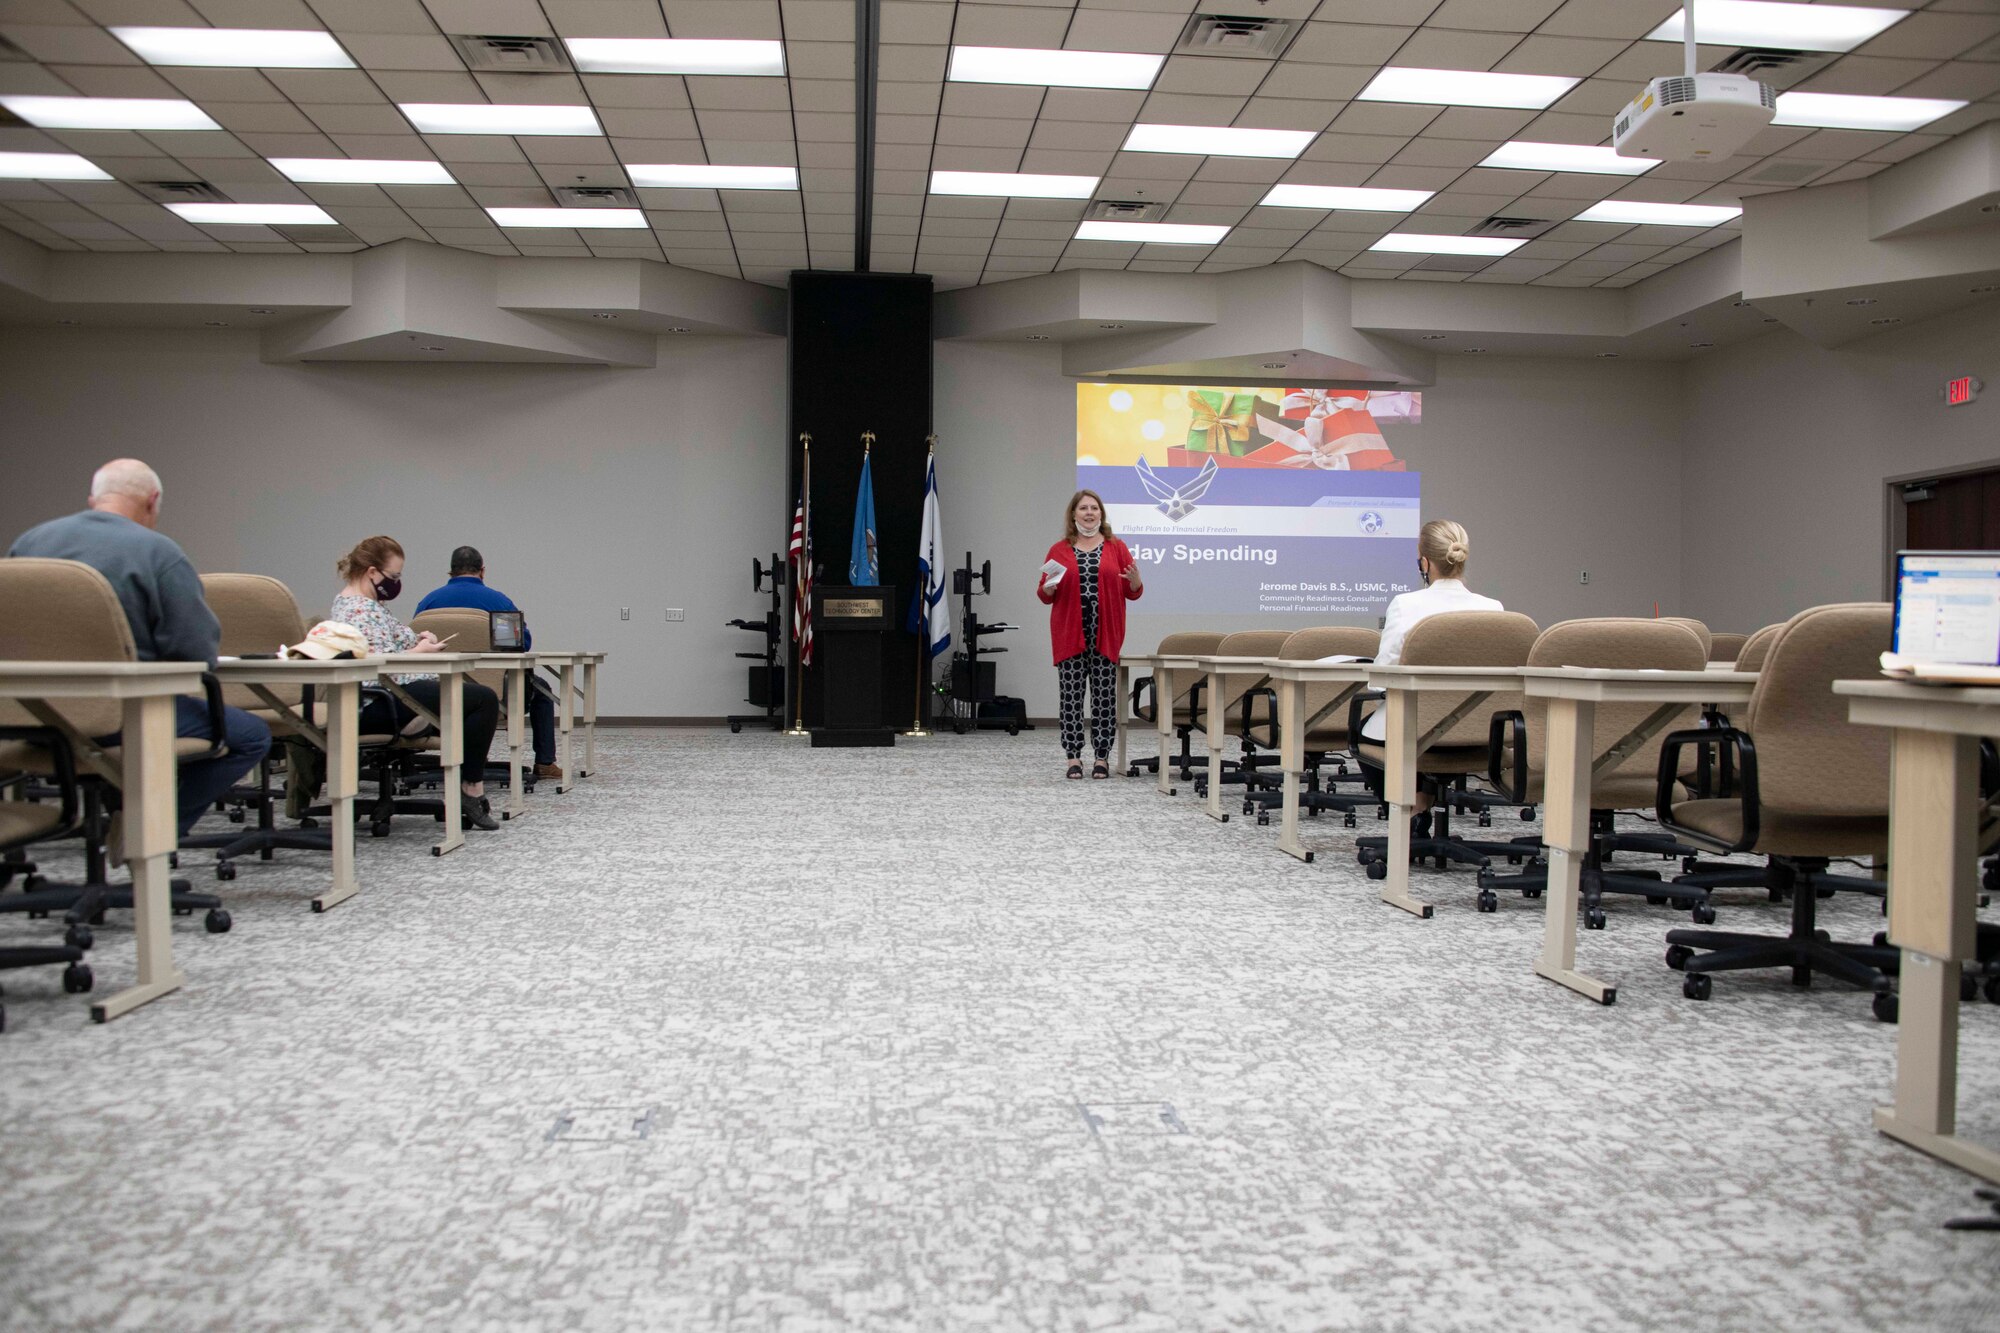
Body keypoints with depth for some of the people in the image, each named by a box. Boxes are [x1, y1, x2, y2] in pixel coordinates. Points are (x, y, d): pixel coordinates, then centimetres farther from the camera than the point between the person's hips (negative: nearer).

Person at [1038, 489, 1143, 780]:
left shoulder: (1117, 548, 7)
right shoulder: (1059, 550, 8)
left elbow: (1133, 593, 6)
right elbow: (1044, 595, 8)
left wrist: (1135, 580, -15)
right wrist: (1049, 587, -14)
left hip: (1105, 634, 0)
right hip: (1069, 634, 0)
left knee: (1104, 695, 0)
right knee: (1072, 695, 0)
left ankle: (1102, 758, 8)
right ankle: (1074, 758, 6)